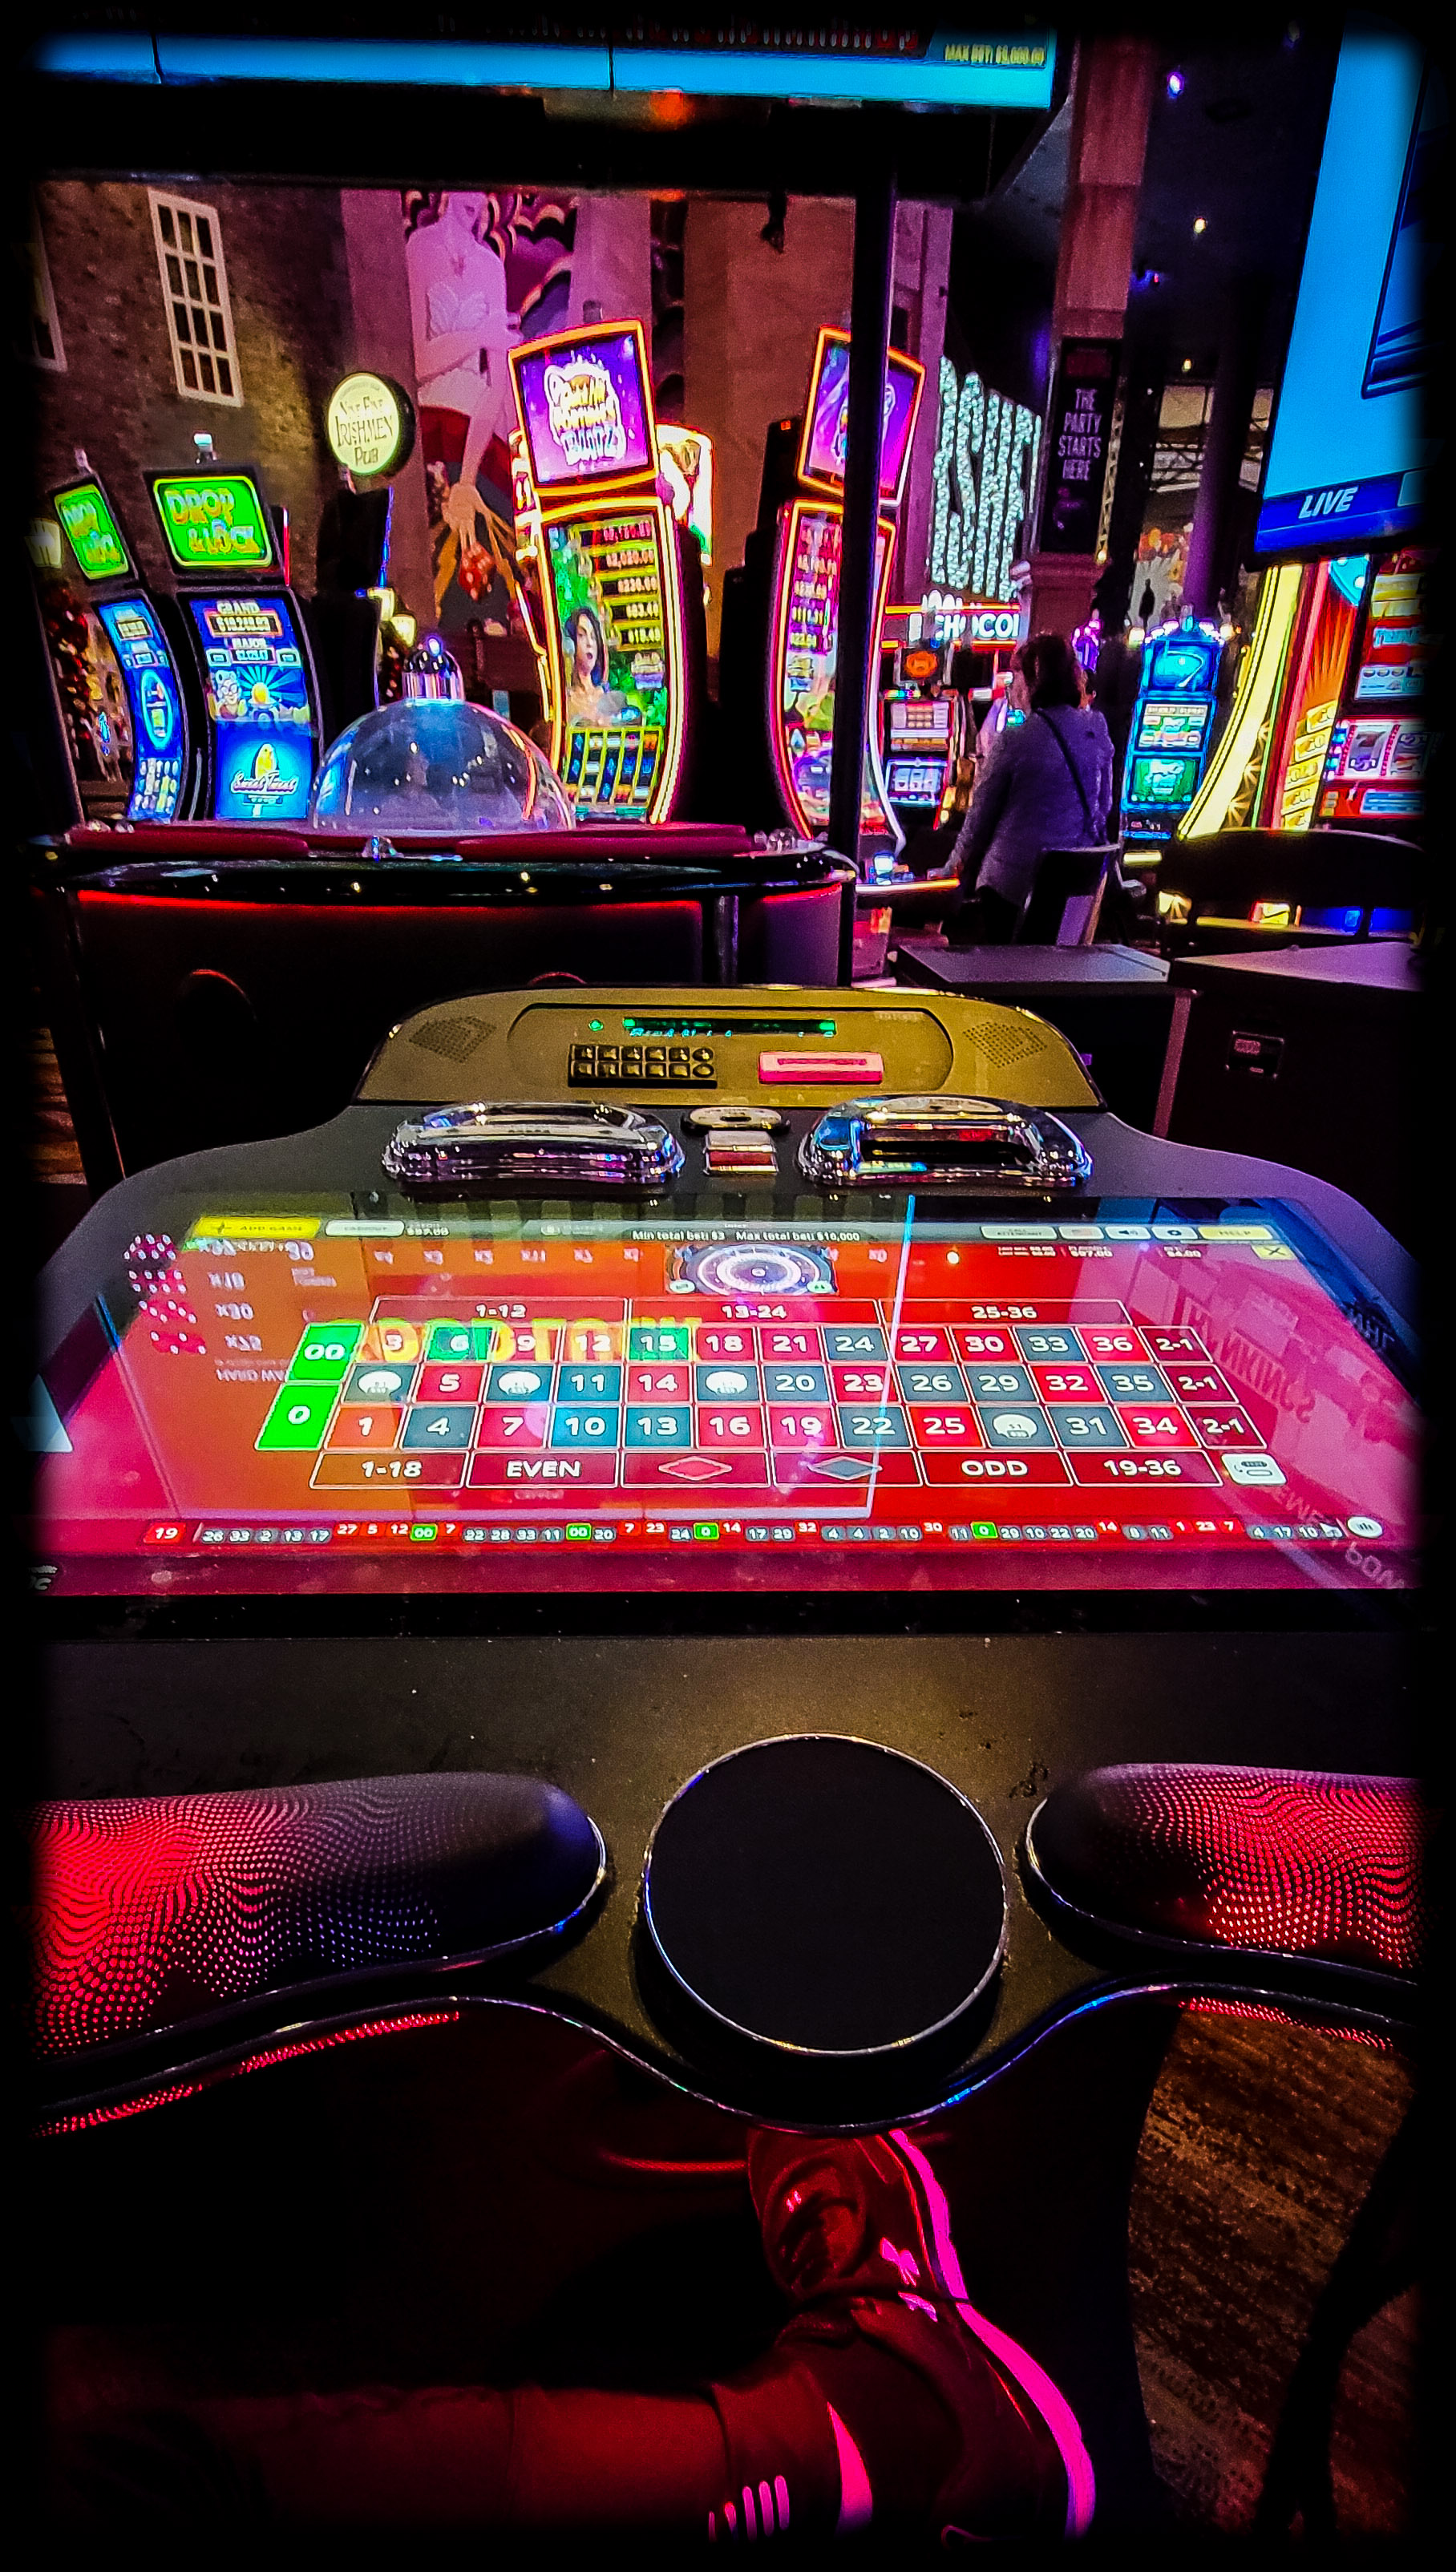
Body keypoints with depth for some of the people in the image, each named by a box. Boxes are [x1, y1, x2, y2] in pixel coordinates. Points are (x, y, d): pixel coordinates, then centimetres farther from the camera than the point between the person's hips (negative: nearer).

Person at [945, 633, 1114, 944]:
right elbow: (1103, 805, 13)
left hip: (1014, 882, -6)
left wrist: (961, 857, 12)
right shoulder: (1097, 729, 3)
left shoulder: (1013, 740, -14)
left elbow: (982, 813, -5)